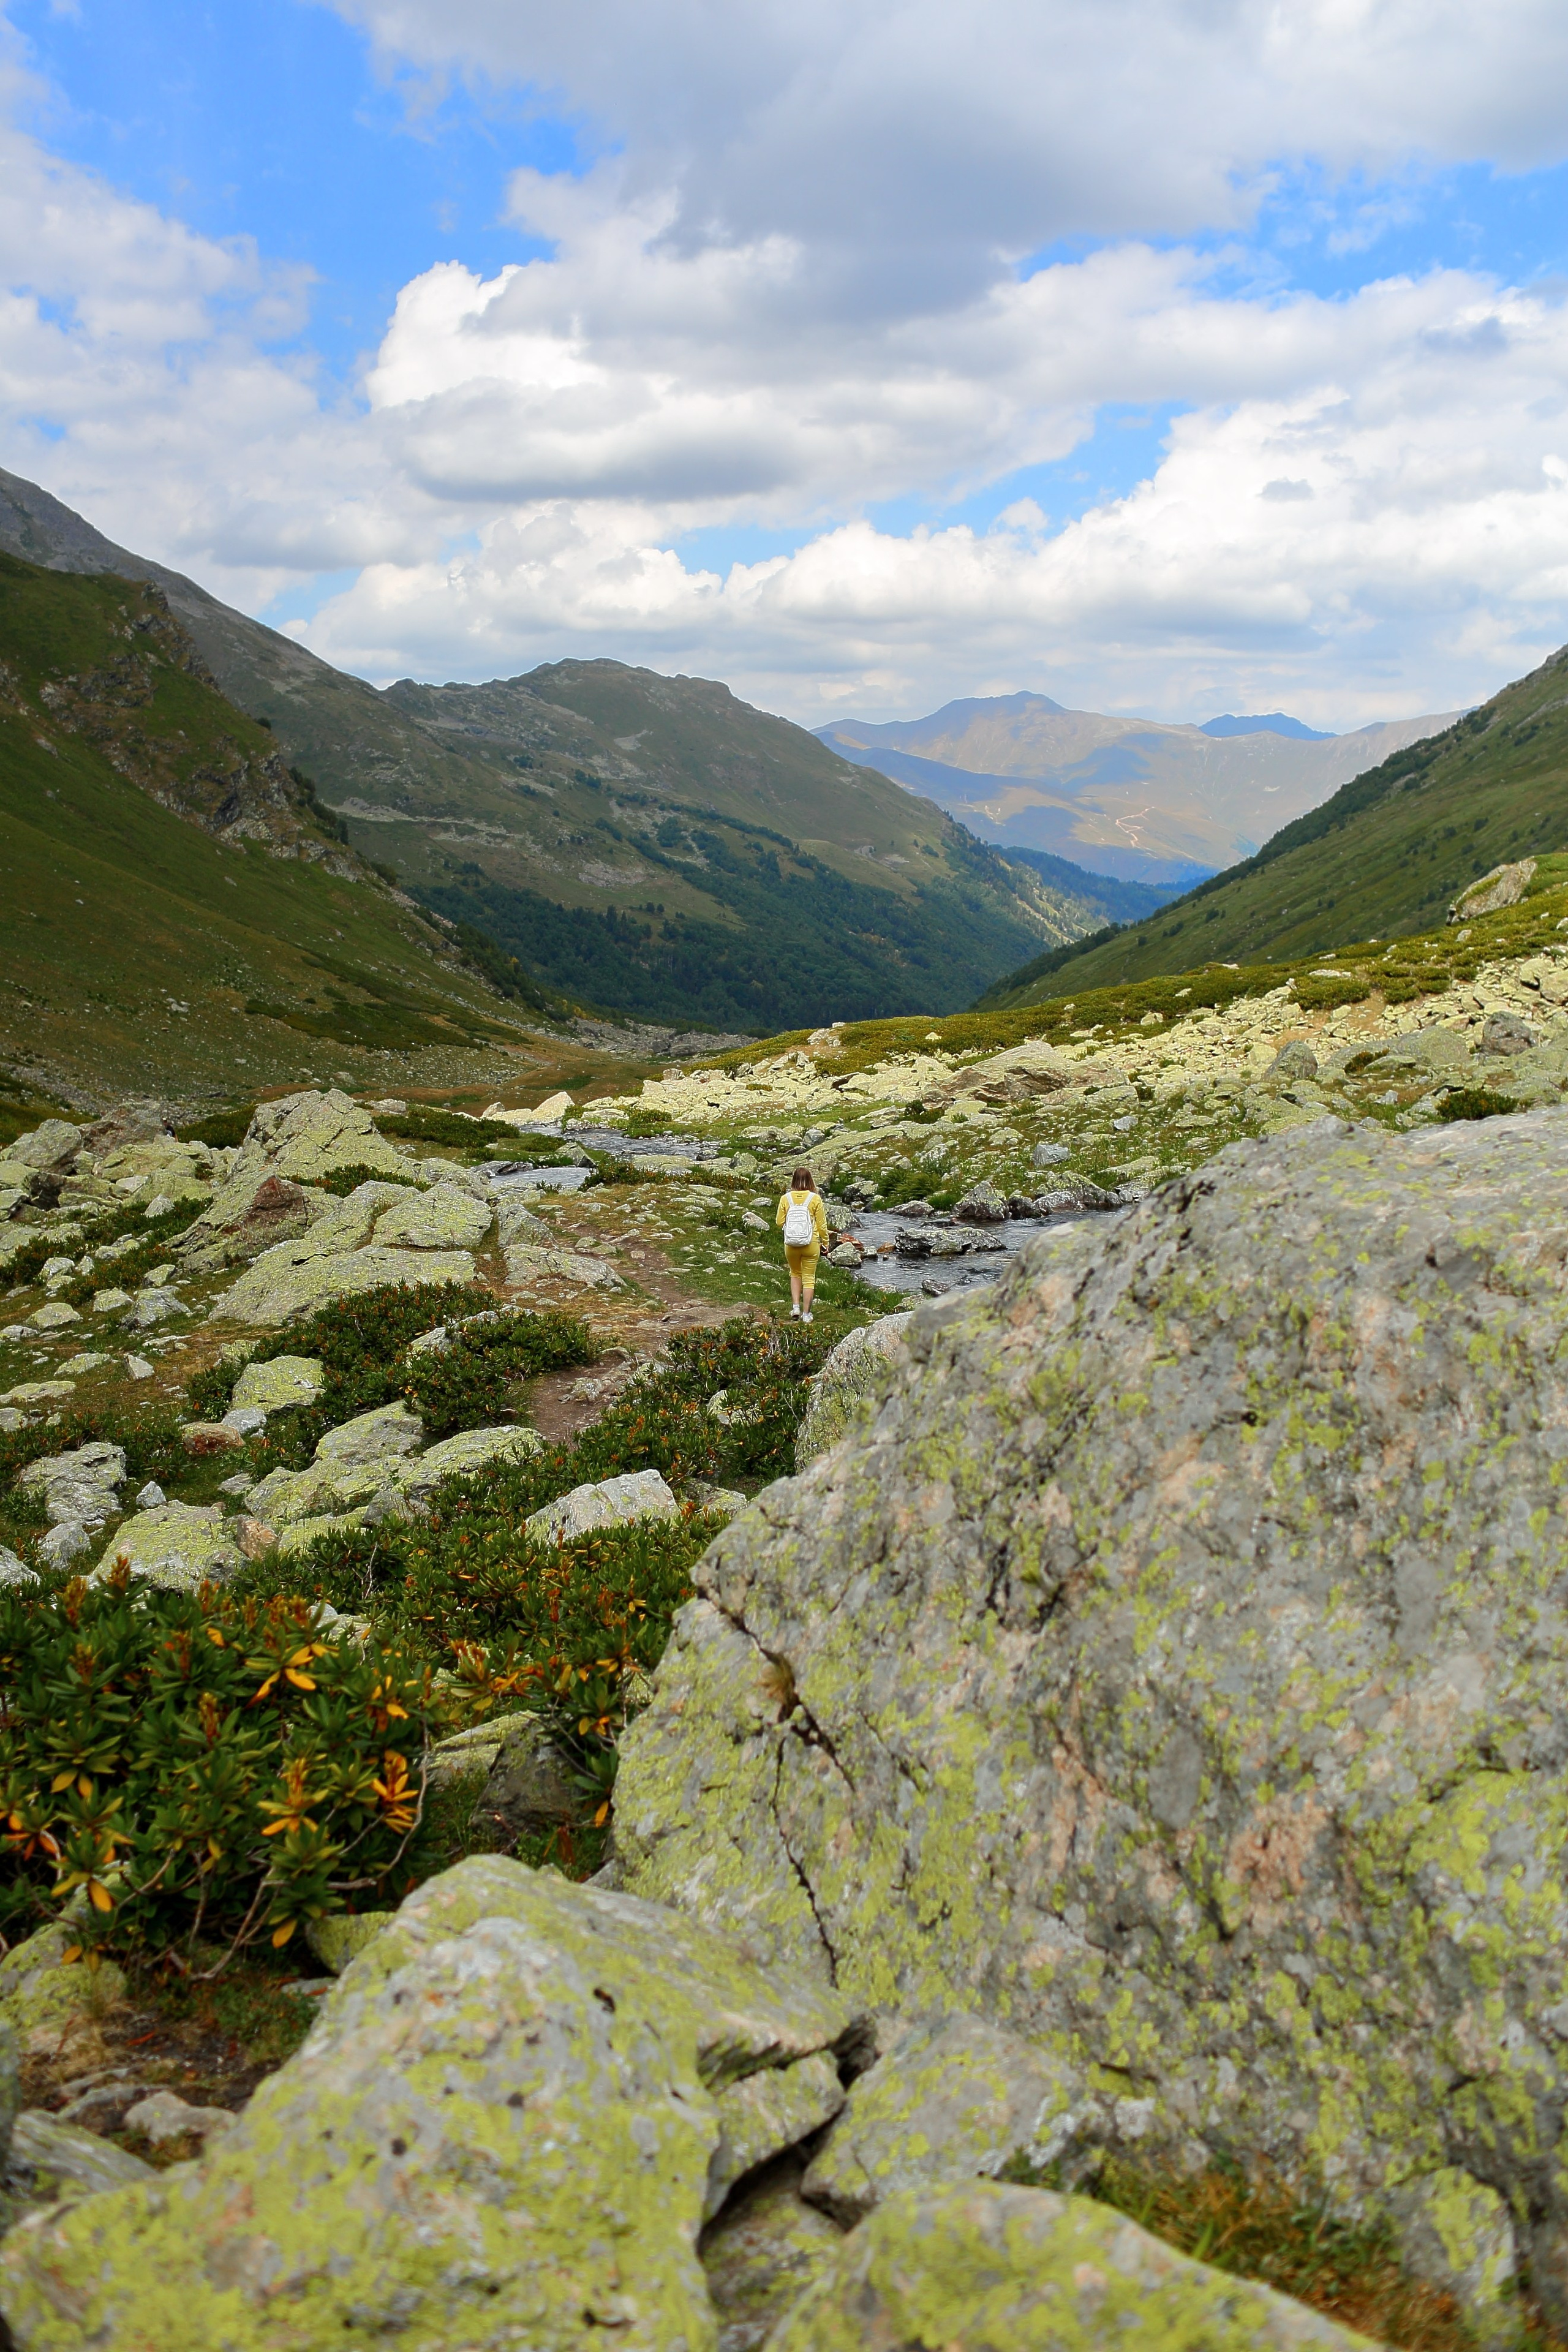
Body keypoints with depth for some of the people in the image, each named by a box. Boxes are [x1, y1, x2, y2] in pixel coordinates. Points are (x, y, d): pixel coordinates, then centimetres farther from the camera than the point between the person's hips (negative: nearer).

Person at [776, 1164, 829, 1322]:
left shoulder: (785, 1198, -6)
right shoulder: (815, 1199, -9)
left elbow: (779, 1222, 1)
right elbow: (822, 1224, -4)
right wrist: (825, 1241, 10)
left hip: (791, 1245, 2)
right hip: (811, 1244, -2)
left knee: (795, 1274, 24)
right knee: (809, 1278, 10)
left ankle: (795, 1306, 14)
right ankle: (806, 1314, 13)